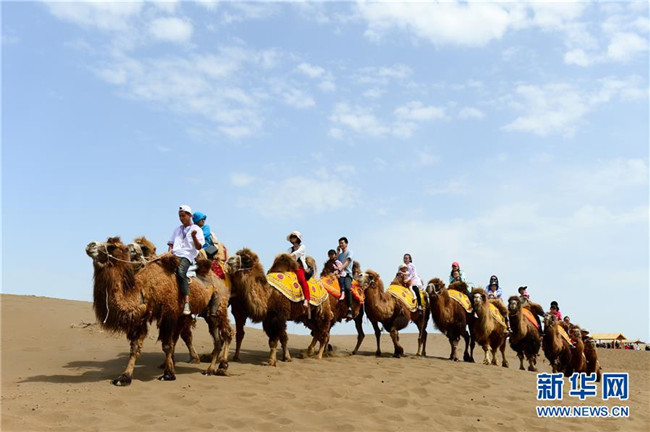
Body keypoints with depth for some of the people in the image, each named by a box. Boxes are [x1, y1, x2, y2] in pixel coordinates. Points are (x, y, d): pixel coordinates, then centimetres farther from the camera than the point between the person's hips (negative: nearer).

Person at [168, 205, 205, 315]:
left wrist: (194, 236, -15)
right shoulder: (177, 229, 29)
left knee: (180, 272, -35)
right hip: (174, 255, 6)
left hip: (187, 255, -6)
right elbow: (171, 243, 30)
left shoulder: (197, 229, 11)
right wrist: (170, 250, 8)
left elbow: (199, 247, 2)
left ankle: (186, 303, -41)